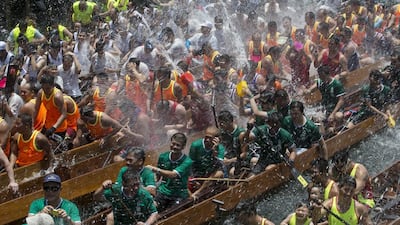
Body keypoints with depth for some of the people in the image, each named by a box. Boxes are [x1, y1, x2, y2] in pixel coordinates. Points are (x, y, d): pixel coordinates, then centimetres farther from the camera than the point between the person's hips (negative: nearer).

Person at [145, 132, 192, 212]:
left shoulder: (187, 161, -14)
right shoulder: (163, 156, 1)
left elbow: (173, 175, -28)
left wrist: (154, 169, -33)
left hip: (179, 195, -3)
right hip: (163, 192, 3)